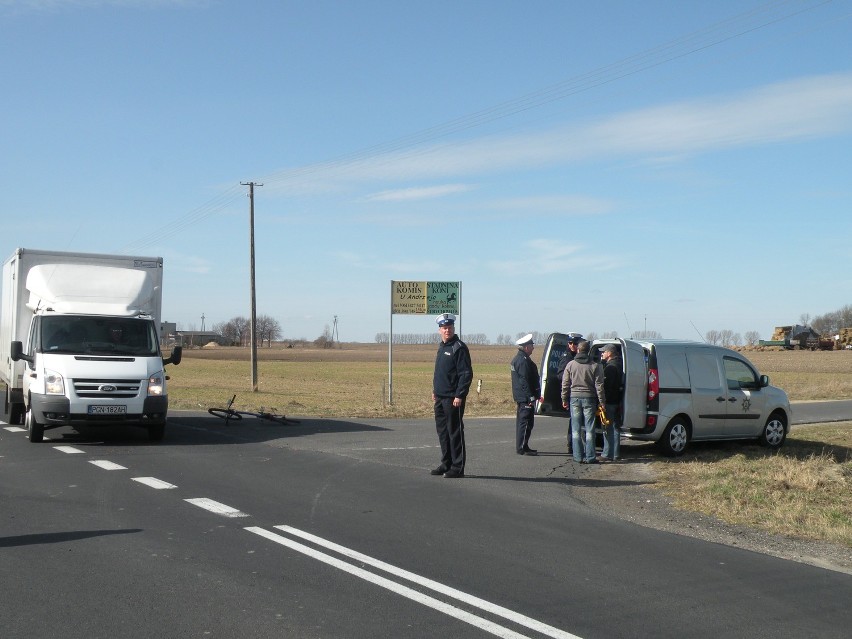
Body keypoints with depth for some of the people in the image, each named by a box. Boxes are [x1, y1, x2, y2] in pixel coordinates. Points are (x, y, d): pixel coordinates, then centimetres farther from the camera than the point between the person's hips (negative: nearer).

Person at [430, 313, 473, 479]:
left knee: (455, 432, -5)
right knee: (442, 431, 13)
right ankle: (446, 464, 23)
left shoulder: (459, 347, -11)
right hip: (440, 397, 9)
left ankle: (457, 468, 0)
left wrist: (459, 396, -20)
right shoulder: (441, 347, 15)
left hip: (453, 398, -9)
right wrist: (435, 391, 20)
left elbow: (466, 374, -16)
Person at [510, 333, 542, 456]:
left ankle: (521, 447, 22)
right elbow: (525, 381, -22)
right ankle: (522, 448, -8)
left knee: (521, 421, 15)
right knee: (526, 422, -8)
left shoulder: (516, 359, 17)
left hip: (520, 396, 11)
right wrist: (531, 397, -22)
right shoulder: (523, 361, -17)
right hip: (526, 397, -11)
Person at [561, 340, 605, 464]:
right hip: (589, 398, -1)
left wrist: (564, 399, 12)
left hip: (574, 398, 1)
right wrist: (602, 402, 1)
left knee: (576, 430, 6)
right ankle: (590, 457, 1)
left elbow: (565, 384, 3)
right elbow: (599, 385, -4)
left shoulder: (570, 364, 1)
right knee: (589, 429, 2)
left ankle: (578, 456, 6)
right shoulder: (595, 366, -3)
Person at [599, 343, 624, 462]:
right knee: (615, 428, 14)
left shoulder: (610, 367, -17)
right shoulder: (618, 364, 14)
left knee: (608, 429, -6)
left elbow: (606, 385, -21)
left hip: (609, 402, -10)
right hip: (616, 401, 10)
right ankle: (616, 454, 20)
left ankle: (607, 454, -4)